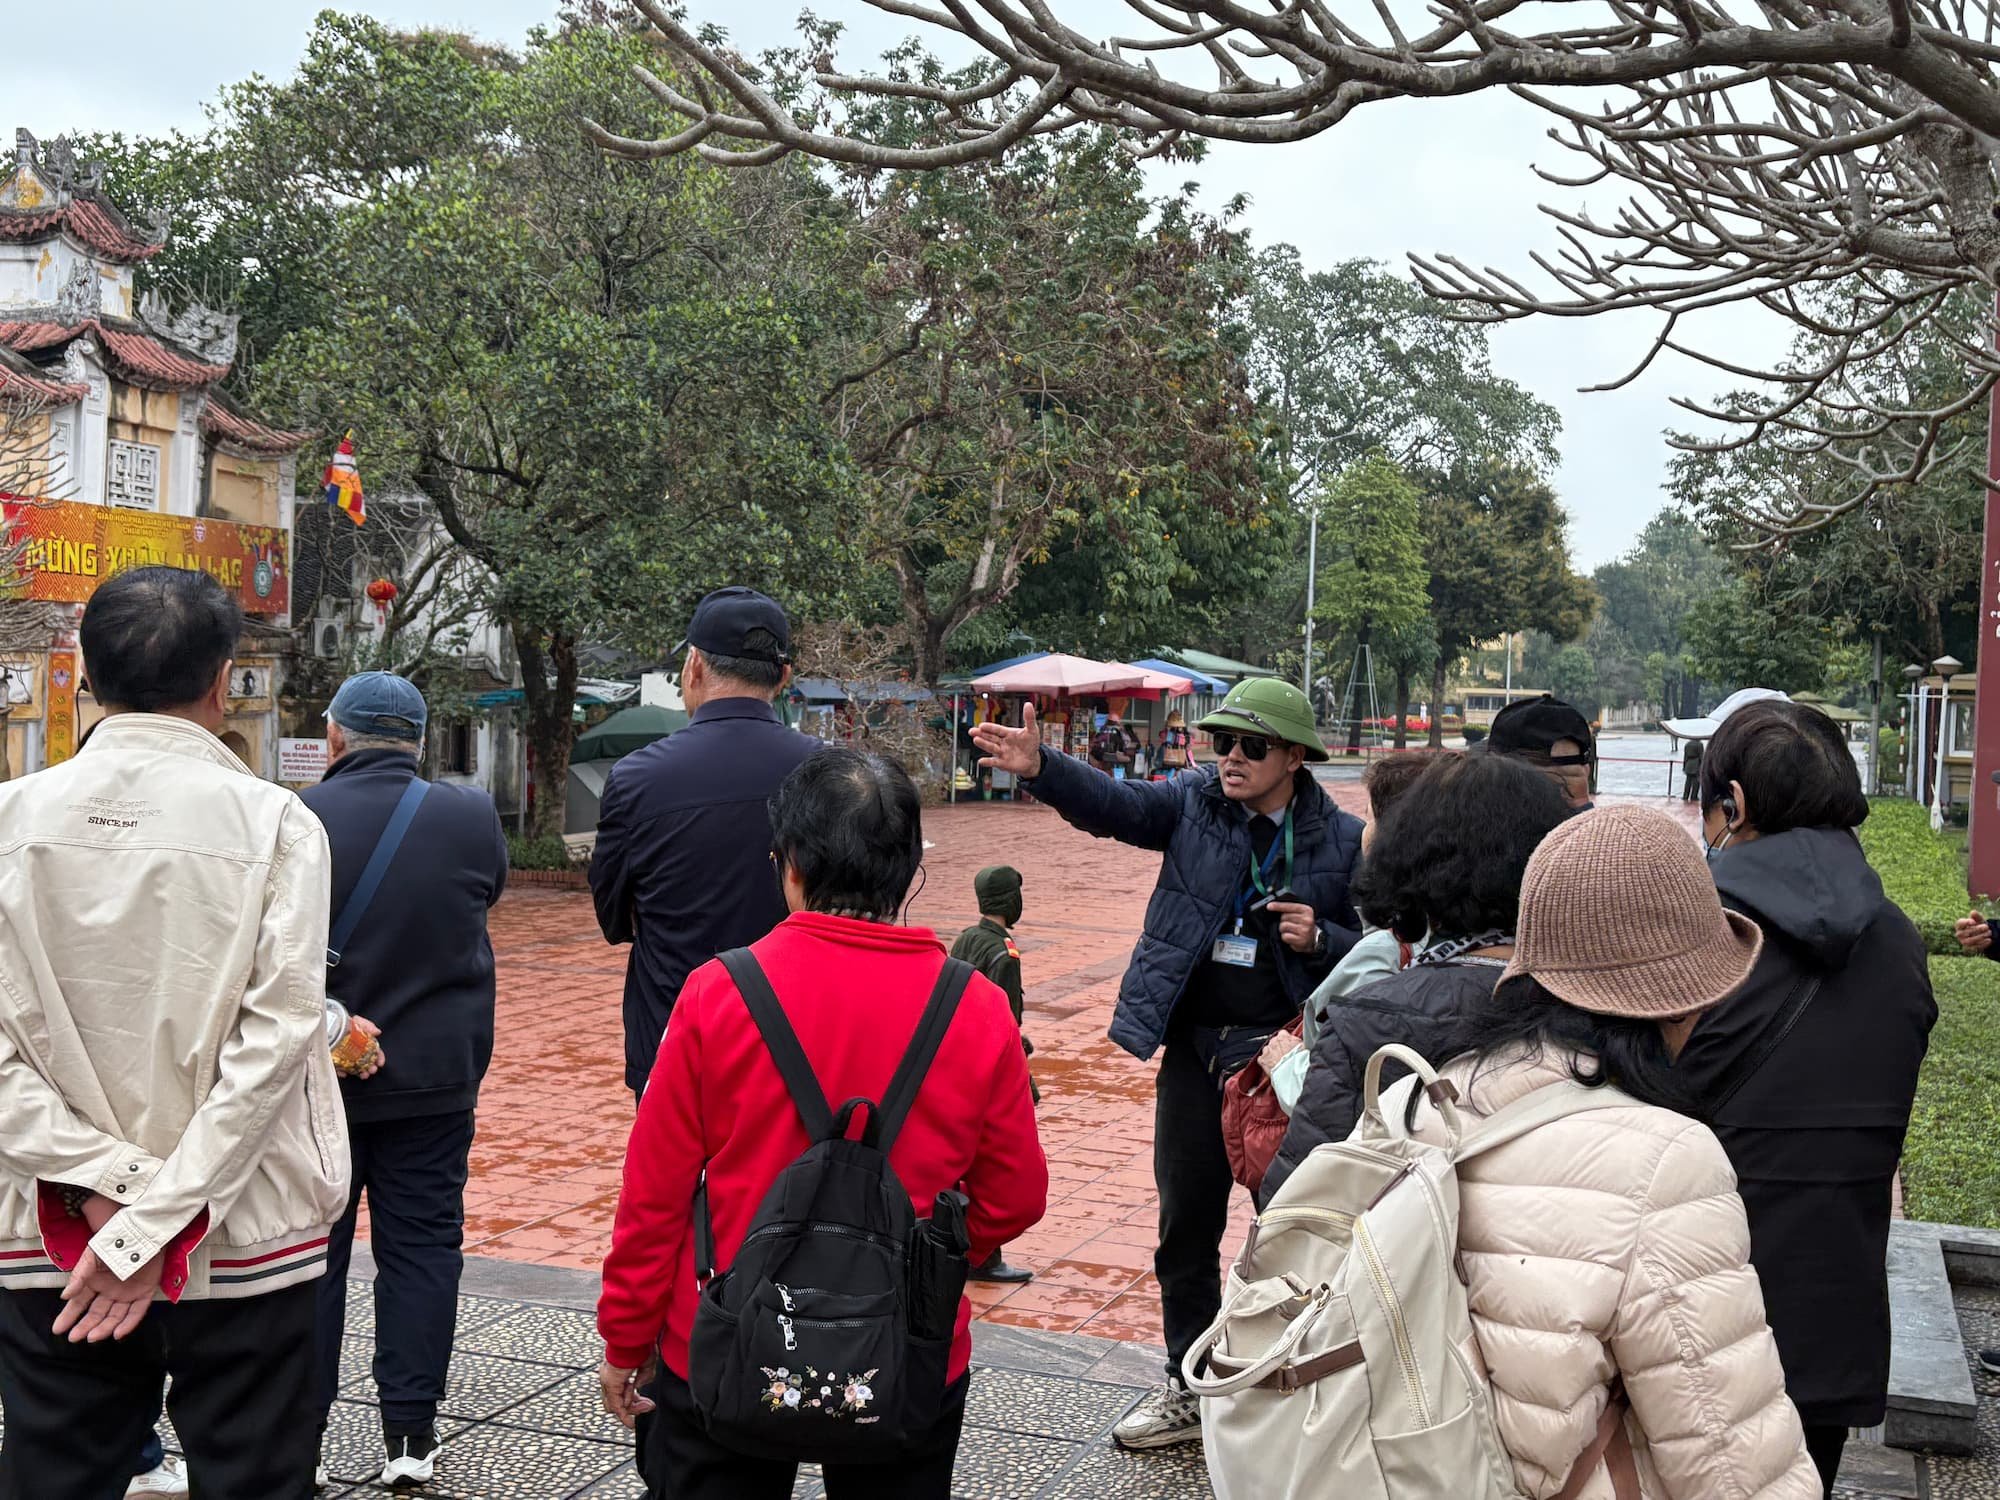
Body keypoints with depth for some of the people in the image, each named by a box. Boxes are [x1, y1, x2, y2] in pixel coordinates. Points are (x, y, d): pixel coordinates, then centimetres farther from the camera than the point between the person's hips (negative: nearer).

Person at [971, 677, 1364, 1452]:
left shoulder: (1342, 840, -5)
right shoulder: (1193, 801, -1)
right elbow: (1113, 804, -18)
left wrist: (1321, 939, -18)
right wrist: (1039, 768, -35)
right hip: (1193, 1048, 3)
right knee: (1185, 1226, 13)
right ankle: (1189, 1388, 30)